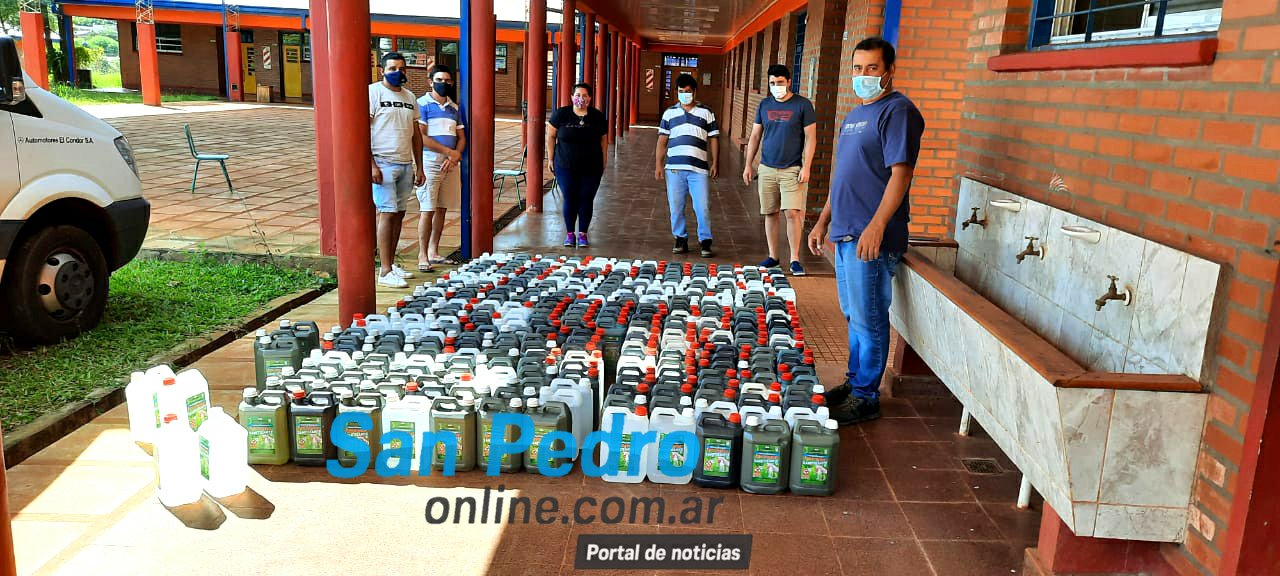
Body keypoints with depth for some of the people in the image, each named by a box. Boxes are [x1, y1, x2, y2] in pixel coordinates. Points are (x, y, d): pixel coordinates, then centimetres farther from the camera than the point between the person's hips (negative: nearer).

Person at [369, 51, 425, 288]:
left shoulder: (409, 97, 16)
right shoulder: (373, 92, -5)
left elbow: (416, 134, 20)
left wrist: (419, 167, 15)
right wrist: (371, 165, -17)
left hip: (405, 164, 7)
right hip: (383, 163, -7)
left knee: (399, 213, 8)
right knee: (387, 213, -10)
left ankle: (392, 263, 18)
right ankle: (385, 271, -8)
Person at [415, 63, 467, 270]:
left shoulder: (455, 108, 16)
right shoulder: (422, 104, -4)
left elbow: (461, 137, 14)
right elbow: (421, 137, -12)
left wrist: (456, 156, -6)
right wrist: (448, 151, -12)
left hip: (451, 164, 6)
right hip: (430, 162, -6)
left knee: (441, 209, 9)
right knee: (427, 210, -7)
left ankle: (434, 252, 16)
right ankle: (423, 256, -3)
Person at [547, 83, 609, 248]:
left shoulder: (597, 117, 1)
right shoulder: (561, 114, -2)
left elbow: (603, 140, 8)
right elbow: (551, 137, 5)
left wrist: (603, 163, 7)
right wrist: (551, 159, 3)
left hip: (591, 168, 1)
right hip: (565, 166, -1)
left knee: (586, 200, 2)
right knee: (569, 199, 0)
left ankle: (583, 234, 14)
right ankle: (569, 233, 14)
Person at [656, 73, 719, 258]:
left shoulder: (706, 113, 9)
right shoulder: (669, 113, 11)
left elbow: (713, 140, 9)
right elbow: (662, 141, 11)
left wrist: (714, 163, 2)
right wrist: (659, 164, 5)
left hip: (699, 168, -2)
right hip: (674, 168, 2)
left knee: (702, 208, -5)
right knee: (676, 207, 6)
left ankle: (705, 241, 7)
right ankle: (680, 239, 19)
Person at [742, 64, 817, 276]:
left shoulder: (803, 105, -2)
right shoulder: (764, 105, 10)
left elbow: (810, 138, -3)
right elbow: (755, 136, 14)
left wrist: (806, 167, -11)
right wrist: (748, 165, 9)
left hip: (792, 169, -4)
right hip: (767, 169, 4)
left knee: (793, 213, -11)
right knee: (770, 213, 8)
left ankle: (795, 259, -2)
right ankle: (772, 257, 18)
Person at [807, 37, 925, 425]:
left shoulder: (897, 111, -10)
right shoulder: (855, 115, 19)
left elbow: (900, 173, -18)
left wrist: (876, 226, -26)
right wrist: (823, 221, 21)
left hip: (871, 238, -9)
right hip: (845, 233, 9)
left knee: (868, 320, -2)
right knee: (854, 316, 17)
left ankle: (865, 399, 8)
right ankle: (854, 382, 29)